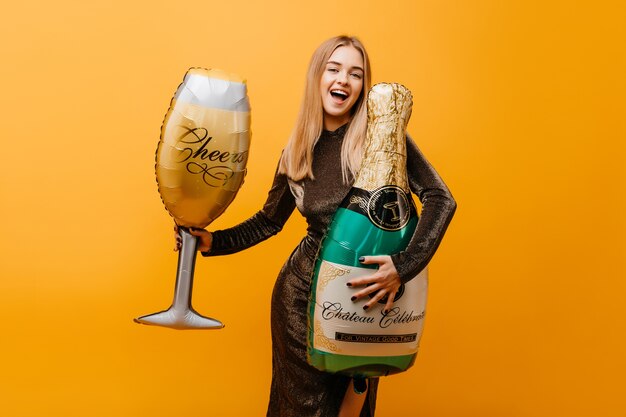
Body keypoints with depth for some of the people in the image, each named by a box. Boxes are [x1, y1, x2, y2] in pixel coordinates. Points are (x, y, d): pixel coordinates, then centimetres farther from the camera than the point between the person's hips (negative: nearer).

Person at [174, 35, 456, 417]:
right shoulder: (297, 153, 2)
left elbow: (440, 199, -14)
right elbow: (270, 221, 14)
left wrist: (403, 267, -24)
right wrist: (212, 242, 4)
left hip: (364, 294, -1)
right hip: (303, 292, 2)